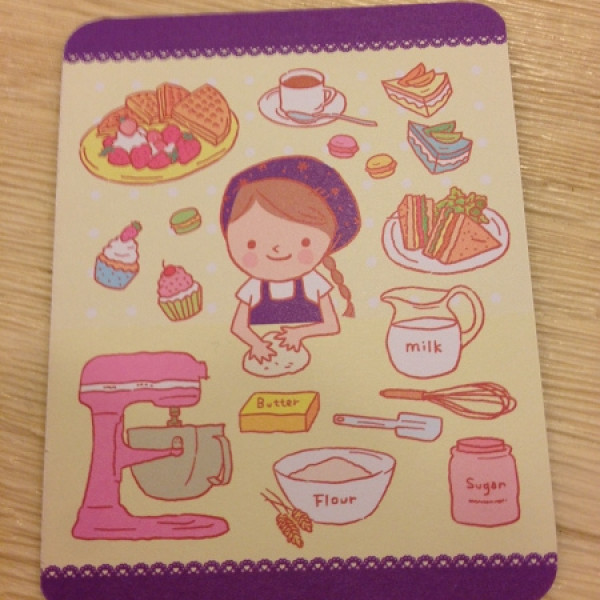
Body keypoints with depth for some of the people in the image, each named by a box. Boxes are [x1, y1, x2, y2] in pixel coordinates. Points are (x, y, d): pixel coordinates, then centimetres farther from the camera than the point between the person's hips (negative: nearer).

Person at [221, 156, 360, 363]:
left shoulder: (314, 284, -3)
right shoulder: (252, 290, -2)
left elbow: (332, 325, -1)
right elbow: (238, 327, -1)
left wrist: (301, 332, -16)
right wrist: (255, 343, -20)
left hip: (312, 353, 0)